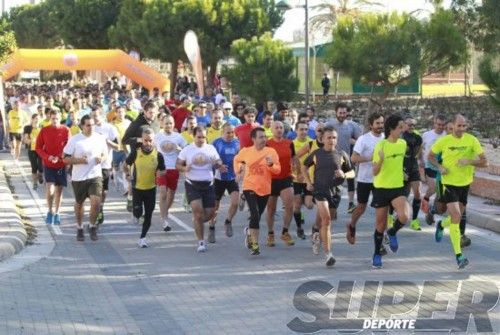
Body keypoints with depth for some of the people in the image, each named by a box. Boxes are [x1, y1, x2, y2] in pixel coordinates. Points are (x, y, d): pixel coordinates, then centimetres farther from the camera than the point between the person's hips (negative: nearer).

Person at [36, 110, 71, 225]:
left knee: (59, 190, 9)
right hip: (48, 165, -1)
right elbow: (38, 148, 1)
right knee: (50, 189, -13)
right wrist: (47, 157, -15)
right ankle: (50, 211, 8)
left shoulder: (65, 130, -3)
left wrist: (59, 157, -16)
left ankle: (56, 213, 23)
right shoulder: (44, 130, -3)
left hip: (61, 164, 1)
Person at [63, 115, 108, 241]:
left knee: (96, 202, -16)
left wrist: (102, 158, -8)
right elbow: (65, 159, -4)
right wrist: (78, 160, -20)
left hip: (95, 176, 1)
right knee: (79, 203, 14)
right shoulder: (74, 140, -6)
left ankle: (92, 226, 8)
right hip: (79, 177, -1)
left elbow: (105, 154, 15)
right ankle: (79, 228, 36)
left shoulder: (100, 138, 1)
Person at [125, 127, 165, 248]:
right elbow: (126, 164, 9)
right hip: (137, 188, -1)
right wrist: (128, 174, -4)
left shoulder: (158, 155, -6)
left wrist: (160, 173, -17)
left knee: (148, 216, 3)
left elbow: (163, 170, 4)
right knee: (138, 212, -7)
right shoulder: (135, 152, -8)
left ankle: (142, 238, 17)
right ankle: (136, 215, 31)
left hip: (151, 189, 1)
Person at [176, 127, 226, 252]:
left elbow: (218, 162, 12)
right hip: (192, 185, -3)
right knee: (197, 211, -14)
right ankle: (201, 242, -6)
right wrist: (185, 168, -19)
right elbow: (177, 165, 3)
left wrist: (220, 166, -12)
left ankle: (197, 223, 38)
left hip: (208, 185, 3)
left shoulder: (211, 149, 7)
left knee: (210, 213, 3)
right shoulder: (187, 150, 1)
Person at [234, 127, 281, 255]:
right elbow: (237, 160, 19)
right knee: (255, 215, -17)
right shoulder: (245, 151, -3)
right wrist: (238, 171, 7)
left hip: (265, 189, 2)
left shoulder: (271, 151, -5)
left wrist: (271, 164, -27)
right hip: (250, 187, -2)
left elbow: (278, 169, -8)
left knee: (257, 216, 16)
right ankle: (254, 245, -10)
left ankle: (249, 231, 46)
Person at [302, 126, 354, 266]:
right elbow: (304, 167, 19)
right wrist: (308, 182, 8)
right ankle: (328, 254, -22)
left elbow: (352, 172, 13)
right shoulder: (316, 154, 3)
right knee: (326, 219, -18)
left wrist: (344, 175, -9)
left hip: (335, 191, 3)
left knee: (328, 221, 11)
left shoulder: (342, 155, 5)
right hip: (320, 189, -3)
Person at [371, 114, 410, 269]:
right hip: (381, 188, -3)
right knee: (381, 225, 6)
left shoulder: (403, 144, 1)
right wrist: (380, 160, -30)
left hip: (398, 187, 3)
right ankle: (377, 255, 26)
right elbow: (375, 172, -14)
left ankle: (393, 233, 9)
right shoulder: (381, 145, -13)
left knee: (404, 216, -23)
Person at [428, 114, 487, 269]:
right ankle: (458, 255, -15)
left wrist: (469, 161, -26)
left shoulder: (472, 140, -8)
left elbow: (484, 162, -8)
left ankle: (441, 225, 54)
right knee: (456, 216, -17)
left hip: (465, 184, 3)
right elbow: (430, 156, 8)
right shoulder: (444, 141, -9)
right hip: (449, 183, -3)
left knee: (457, 217, 18)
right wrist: (440, 166, -10)